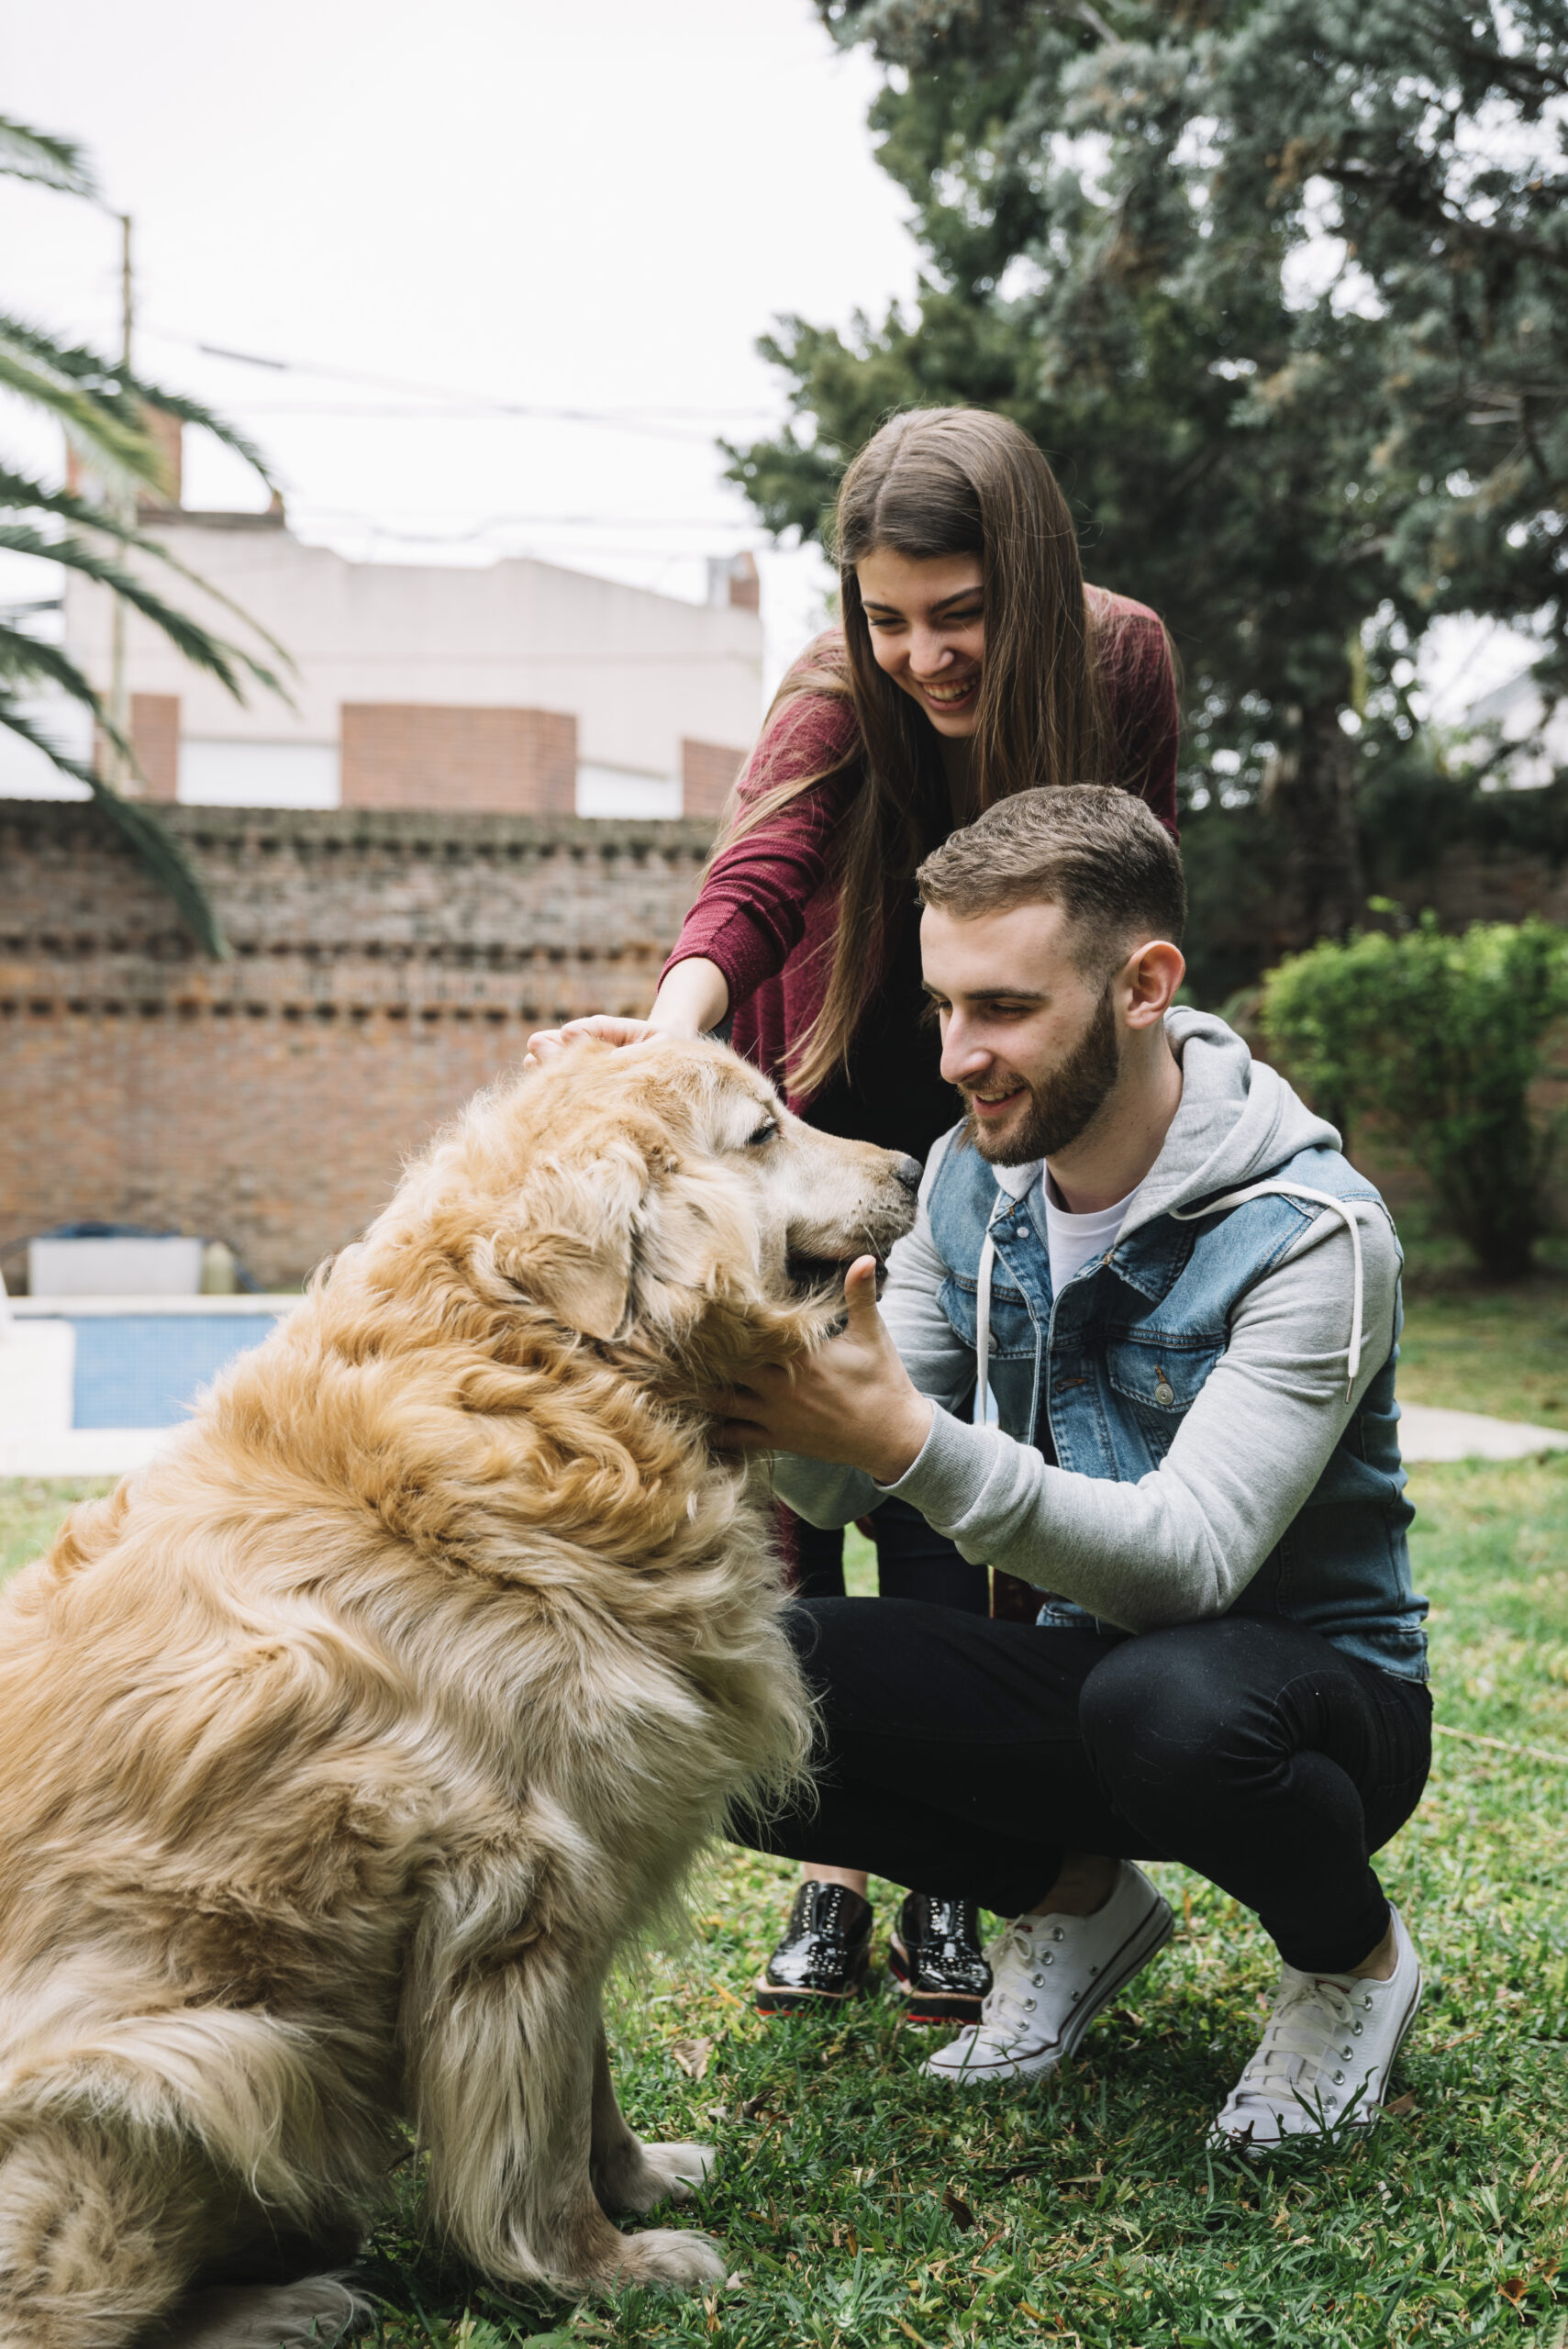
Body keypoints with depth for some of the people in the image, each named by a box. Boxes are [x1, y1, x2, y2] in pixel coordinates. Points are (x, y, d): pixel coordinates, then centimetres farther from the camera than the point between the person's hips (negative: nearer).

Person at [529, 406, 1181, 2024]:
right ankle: (830, 1873, 4)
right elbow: (757, 879, -42)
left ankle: (942, 1877, 4)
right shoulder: (838, 698, -22)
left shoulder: (1120, 664, -13)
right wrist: (671, 1021, -62)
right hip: (819, 1123, -1)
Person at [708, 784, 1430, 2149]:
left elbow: (1187, 1561, -32)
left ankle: (1354, 1960, -4)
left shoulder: (1312, 1234, -22)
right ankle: (1079, 1897, 6)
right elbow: (840, 1492, -4)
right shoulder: (970, 1184, -3)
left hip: (1307, 1687, -5)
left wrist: (909, 1440, -44)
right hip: (1086, 1668, 5)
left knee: (1168, 1701, -40)